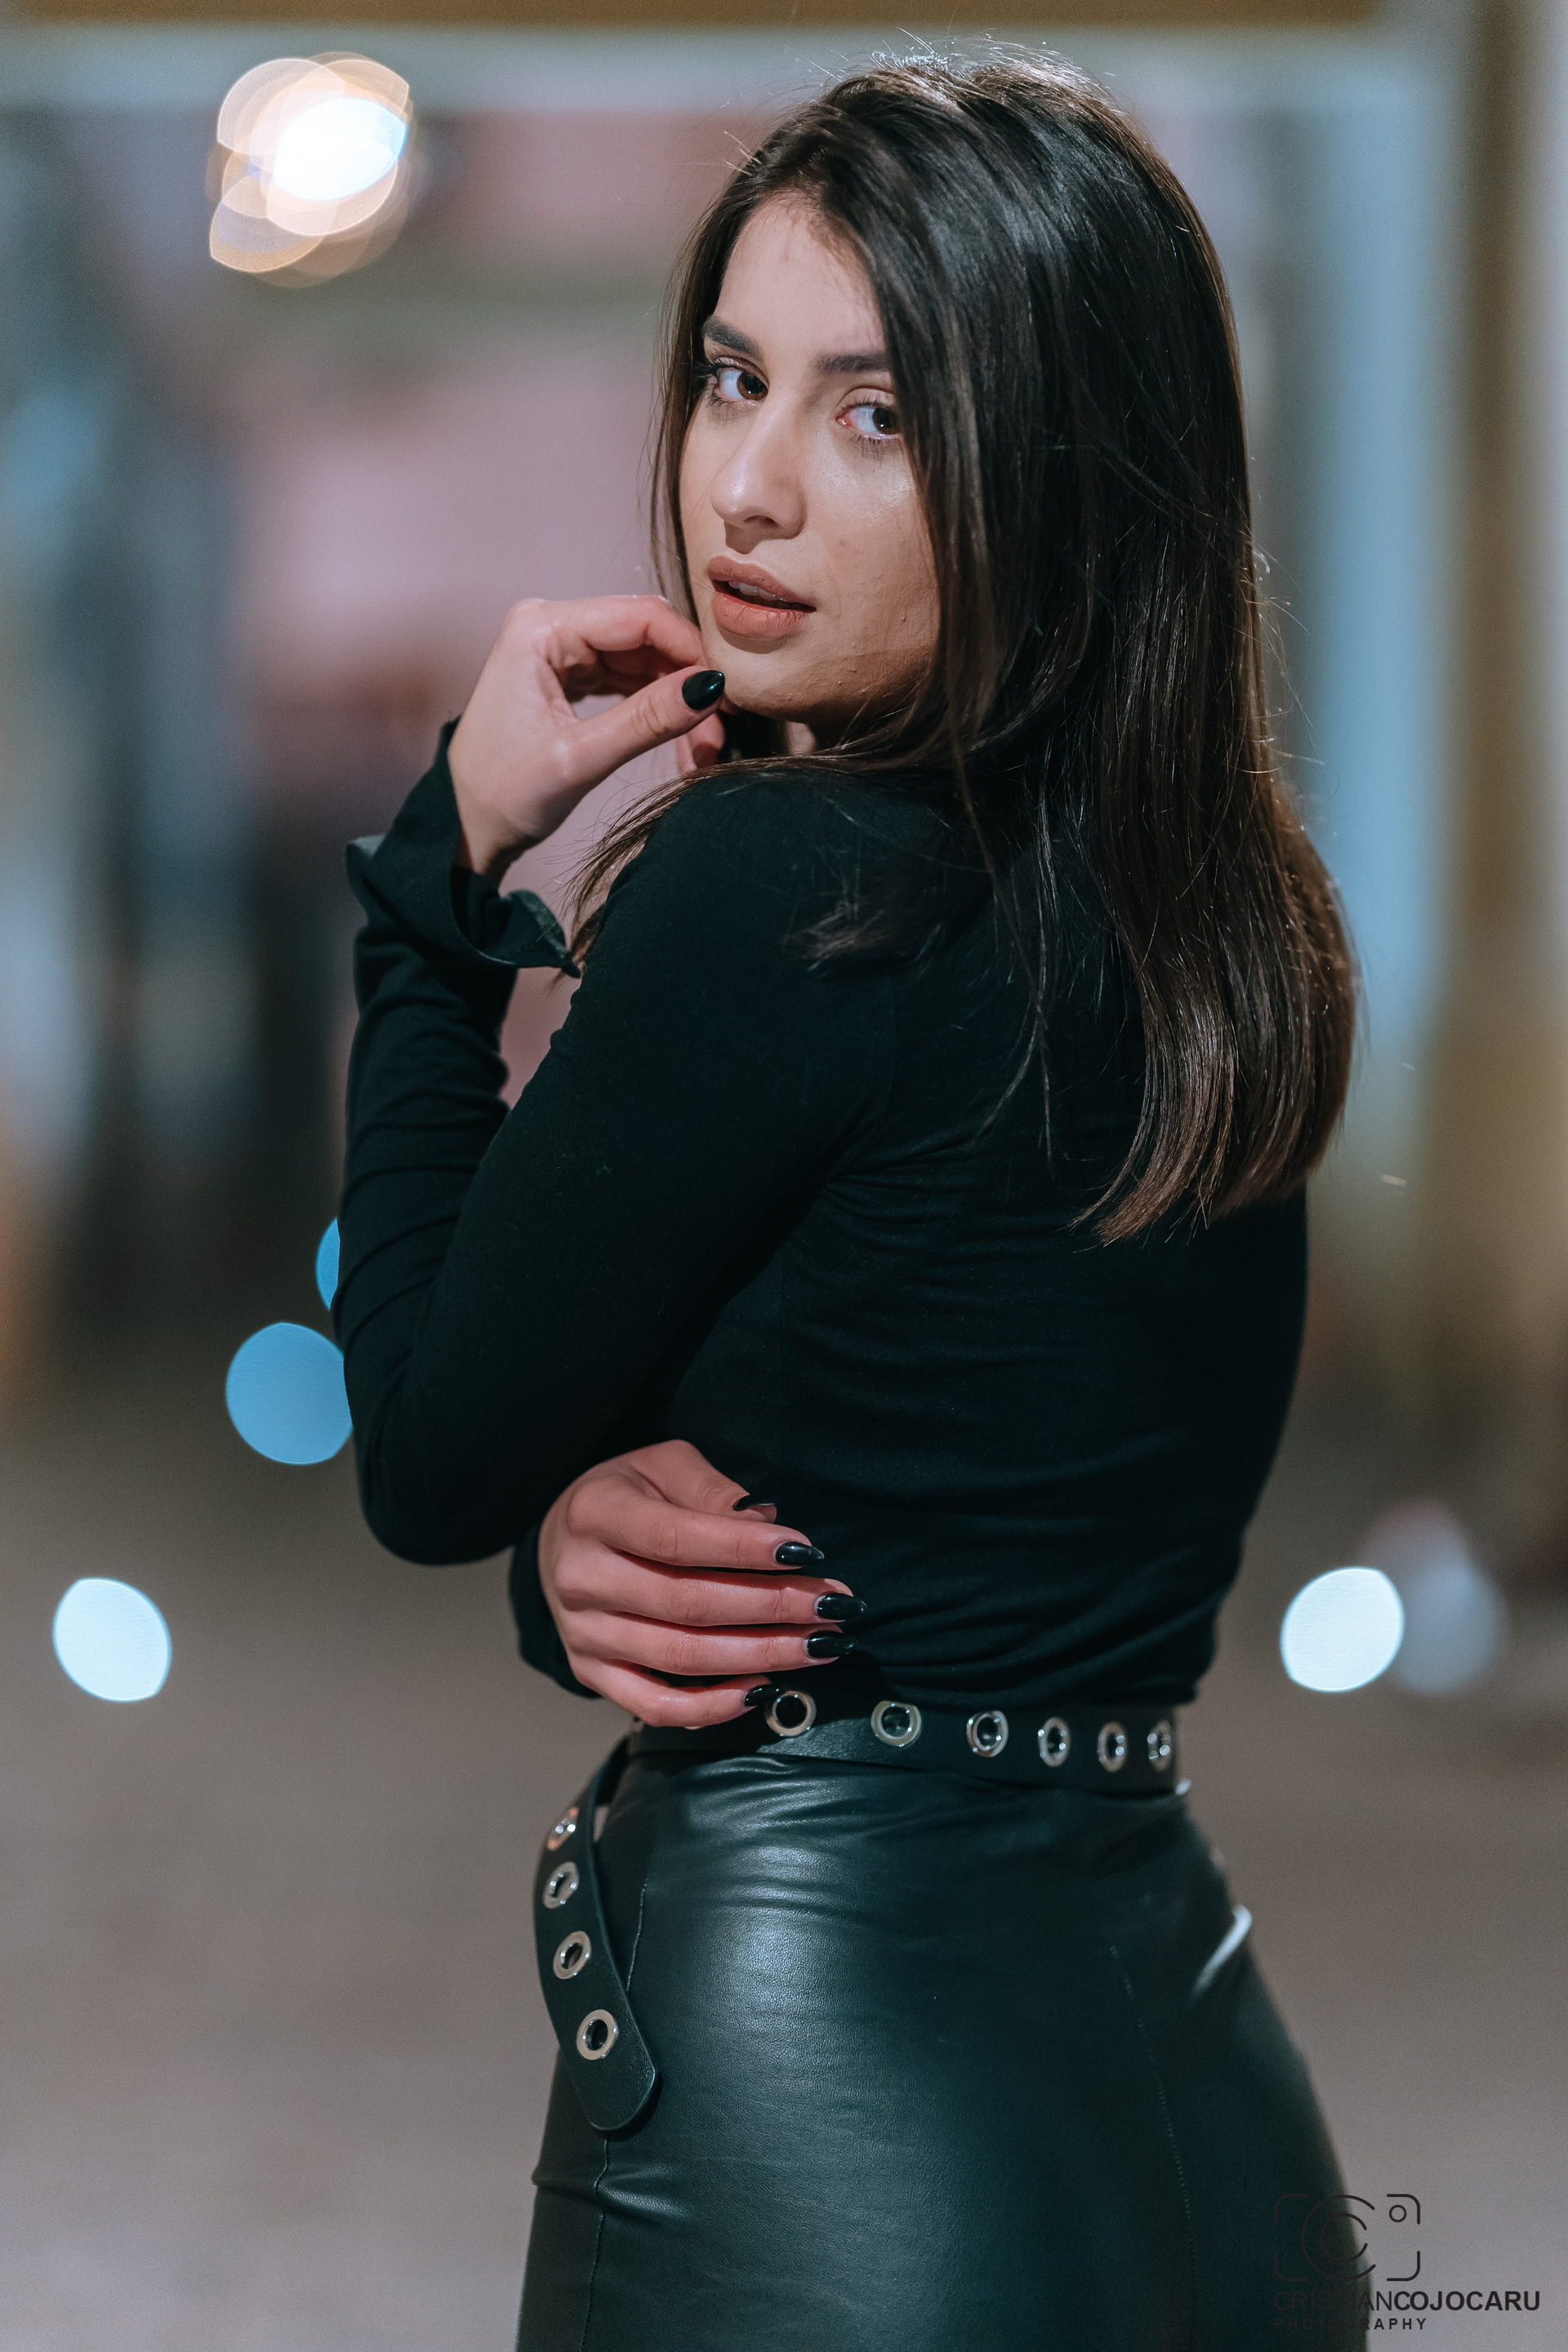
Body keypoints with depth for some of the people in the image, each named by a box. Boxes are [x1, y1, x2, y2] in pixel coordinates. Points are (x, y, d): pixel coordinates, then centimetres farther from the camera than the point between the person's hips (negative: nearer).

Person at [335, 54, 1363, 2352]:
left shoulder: (770, 889, -19)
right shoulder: (1232, 920, 6)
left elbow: (430, 1461, -6)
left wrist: (456, 849, -2)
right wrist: (595, 1531, -8)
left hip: (816, 2098, -8)